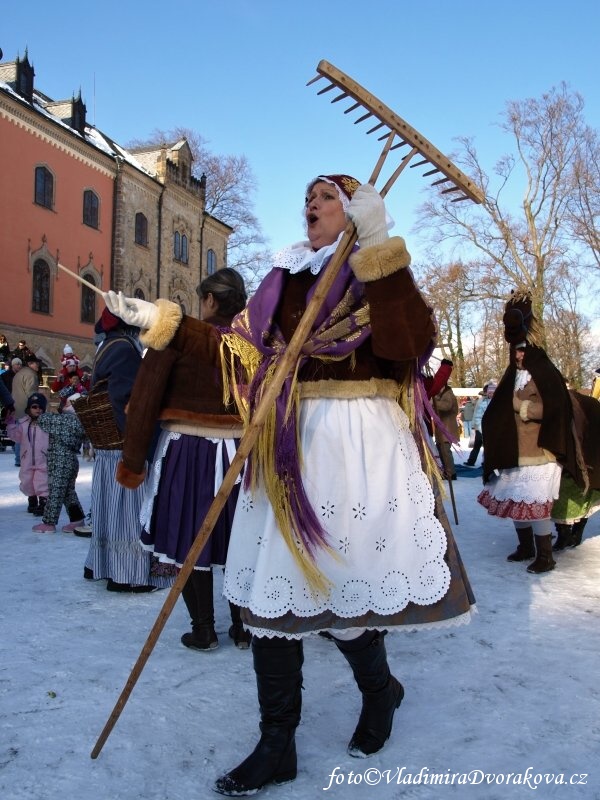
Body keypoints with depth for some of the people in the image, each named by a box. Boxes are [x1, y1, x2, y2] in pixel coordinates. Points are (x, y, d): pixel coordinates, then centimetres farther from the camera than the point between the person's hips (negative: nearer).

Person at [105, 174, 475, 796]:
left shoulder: (379, 272, 1)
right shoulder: (284, 276, 16)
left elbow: (410, 344, -17)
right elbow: (240, 349, 12)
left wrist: (380, 258, -20)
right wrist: (163, 323, 10)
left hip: (358, 443, -5)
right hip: (288, 445, 5)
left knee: (344, 581, 3)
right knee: (272, 588, 4)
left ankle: (379, 690, 36)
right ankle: (277, 745, 20)